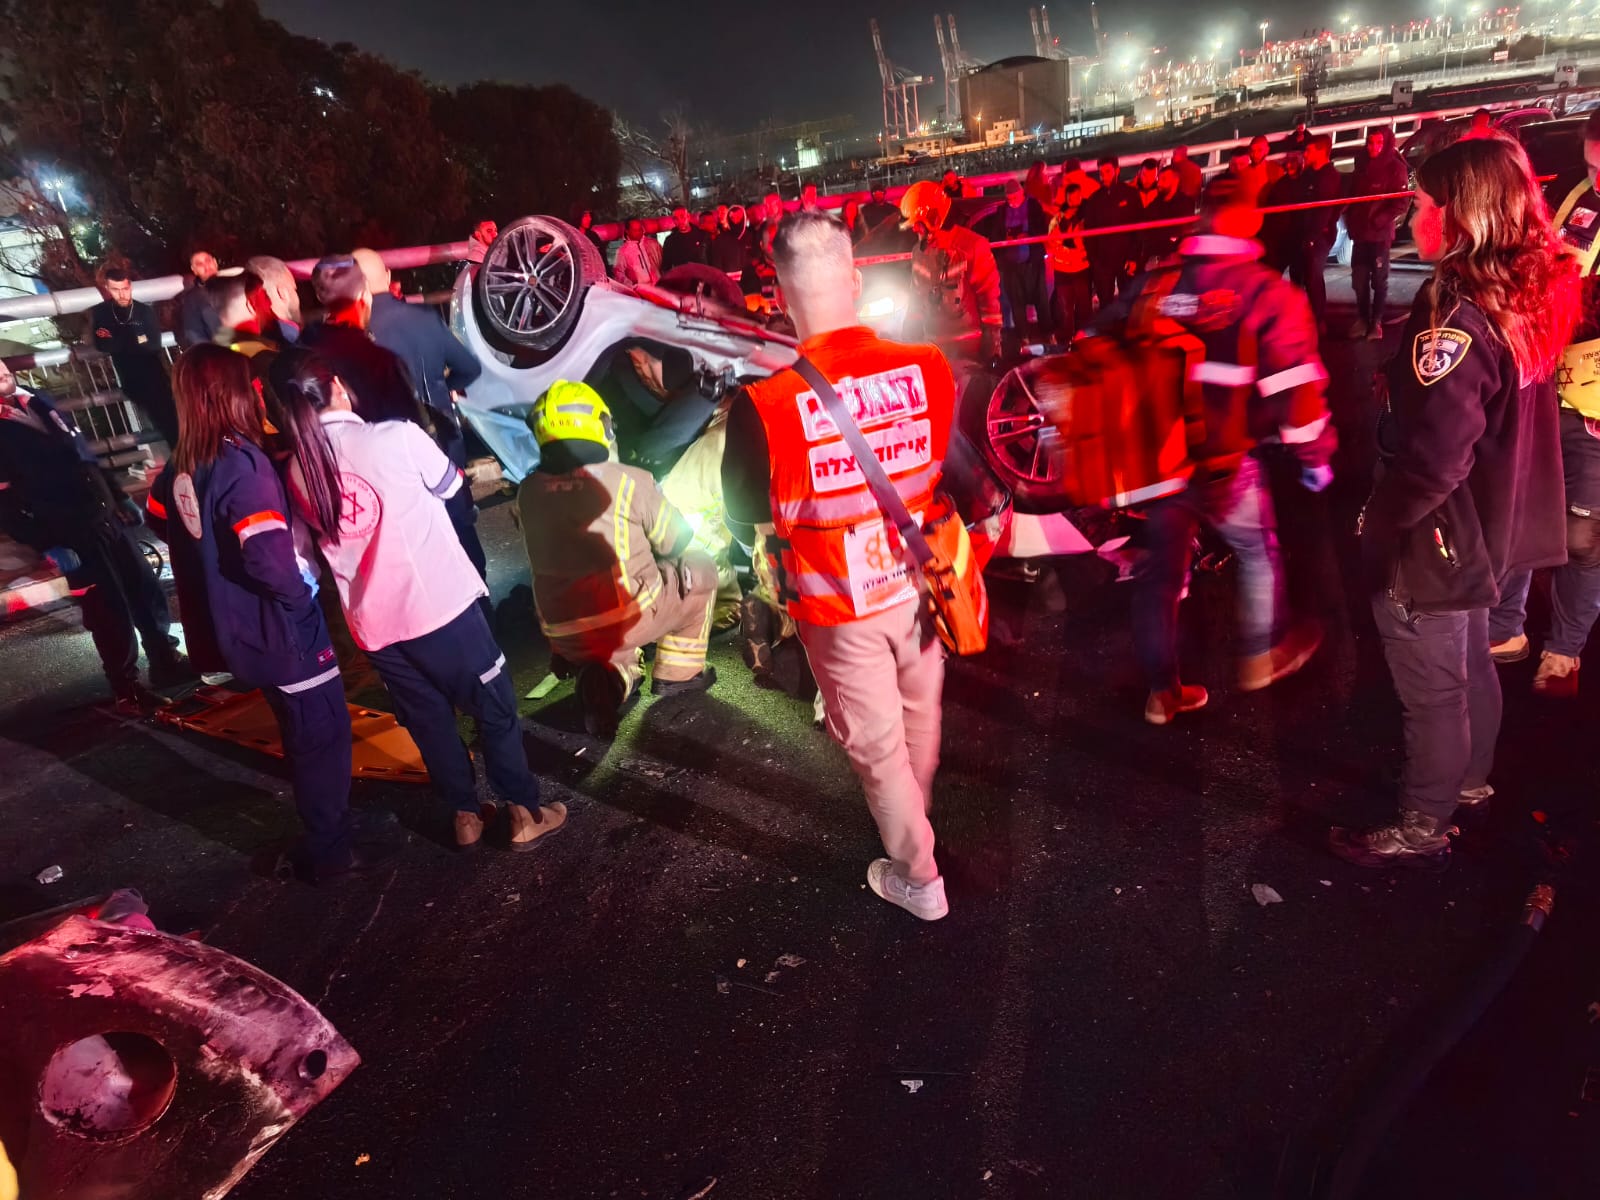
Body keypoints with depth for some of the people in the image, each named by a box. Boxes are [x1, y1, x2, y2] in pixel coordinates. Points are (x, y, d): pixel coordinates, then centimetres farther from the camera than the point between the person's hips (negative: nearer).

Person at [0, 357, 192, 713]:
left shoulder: (38, 401, 12)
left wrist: (120, 497, 16)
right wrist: (49, 546, -19)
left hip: (108, 517, 7)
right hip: (72, 535, -7)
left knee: (148, 591, 13)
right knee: (109, 613, 1)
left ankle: (165, 662, 30)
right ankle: (125, 689, 17)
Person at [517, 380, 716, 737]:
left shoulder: (527, 493, 0)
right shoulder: (629, 481, -11)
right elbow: (676, 543, 2)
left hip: (563, 637, 4)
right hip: (629, 621, -4)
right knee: (701, 569, 19)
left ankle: (610, 678, 9)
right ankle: (679, 674, 20)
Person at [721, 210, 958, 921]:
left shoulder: (763, 404, -26)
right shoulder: (928, 367, -17)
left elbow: (744, 509, -8)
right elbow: (957, 470, 0)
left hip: (840, 605, -3)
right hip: (918, 586, 4)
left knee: (876, 743, 16)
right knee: (920, 715, 28)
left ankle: (917, 877, 35)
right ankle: (917, 817, 56)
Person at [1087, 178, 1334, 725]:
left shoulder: (1150, 283, 2)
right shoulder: (1268, 293, -11)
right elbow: (1294, 387, -14)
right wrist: (1315, 454, -1)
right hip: (1224, 465, -4)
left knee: (1160, 568, 16)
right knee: (1259, 553, 22)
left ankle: (1163, 691, 25)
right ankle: (1263, 656, 38)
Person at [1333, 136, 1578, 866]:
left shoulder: (1457, 316, -27)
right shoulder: (1529, 297, 0)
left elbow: (1432, 457, -30)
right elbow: (1504, 423, 11)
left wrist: (1377, 520, -15)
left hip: (1436, 537, -9)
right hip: (1488, 527, 9)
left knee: (1432, 692, 7)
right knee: (1470, 666, 26)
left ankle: (1423, 828, 25)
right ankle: (1469, 782, 47)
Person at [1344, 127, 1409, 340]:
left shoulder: (1395, 168, -6)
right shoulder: (1361, 166, 10)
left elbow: (1402, 202, -10)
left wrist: (1380, 220, -20)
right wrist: (1350, 221, 4)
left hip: (1380, 234, -5)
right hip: (1359, 233, 5)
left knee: (1379, 280, 4)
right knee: (1359, 279, 8)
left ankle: (1376, 322, 11)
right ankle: (1362, 319, 19)